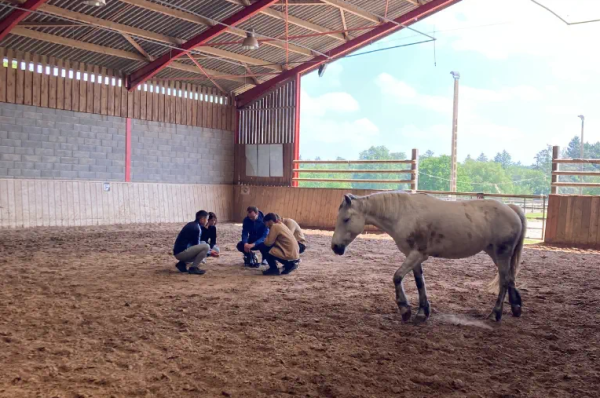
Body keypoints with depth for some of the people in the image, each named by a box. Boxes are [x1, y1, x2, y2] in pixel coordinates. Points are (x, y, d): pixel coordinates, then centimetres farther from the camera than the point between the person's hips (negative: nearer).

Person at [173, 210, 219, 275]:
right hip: (182, 253, -10)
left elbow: (195, 244, 21)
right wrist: (209, 253, 2)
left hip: (178, 252, 10)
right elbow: (196, 245, -8)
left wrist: (209, 251, 18)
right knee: (206, 247, -17)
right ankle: (193, 268, -11)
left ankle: (183, 263, 13)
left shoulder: (191, 225, 15)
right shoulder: (196, 228, -13)